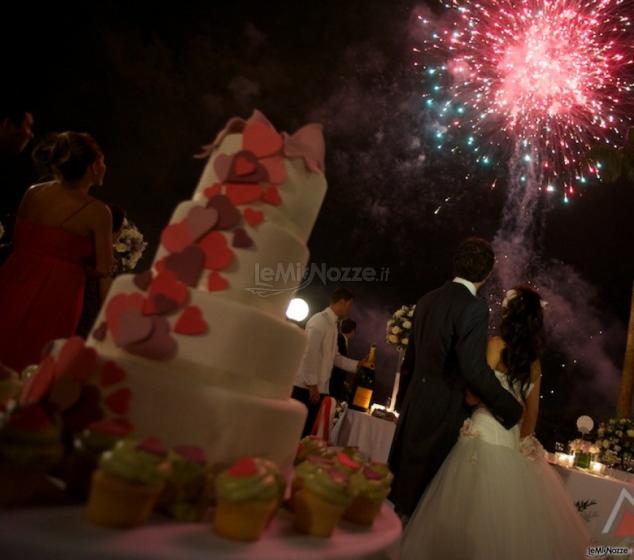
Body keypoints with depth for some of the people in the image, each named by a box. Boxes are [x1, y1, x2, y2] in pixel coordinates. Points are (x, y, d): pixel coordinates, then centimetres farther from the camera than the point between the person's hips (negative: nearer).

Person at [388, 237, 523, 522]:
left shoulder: (427, 300, 8)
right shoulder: (474, 308, -15)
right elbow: (475, 368, -20)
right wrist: (511, 410, -10)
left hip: (414, 402, 7)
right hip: (443, 410, -7)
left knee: (398, 475, 15)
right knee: (419, 487, 2)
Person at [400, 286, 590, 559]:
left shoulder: (497, 345, -9)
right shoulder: (534, 360, 9)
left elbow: (474, 395, -13)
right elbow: (532, 410, 14)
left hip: (485, 435, -6)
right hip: (514, 441, 6)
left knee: (474, 509, 2)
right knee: (507, 513, 15)